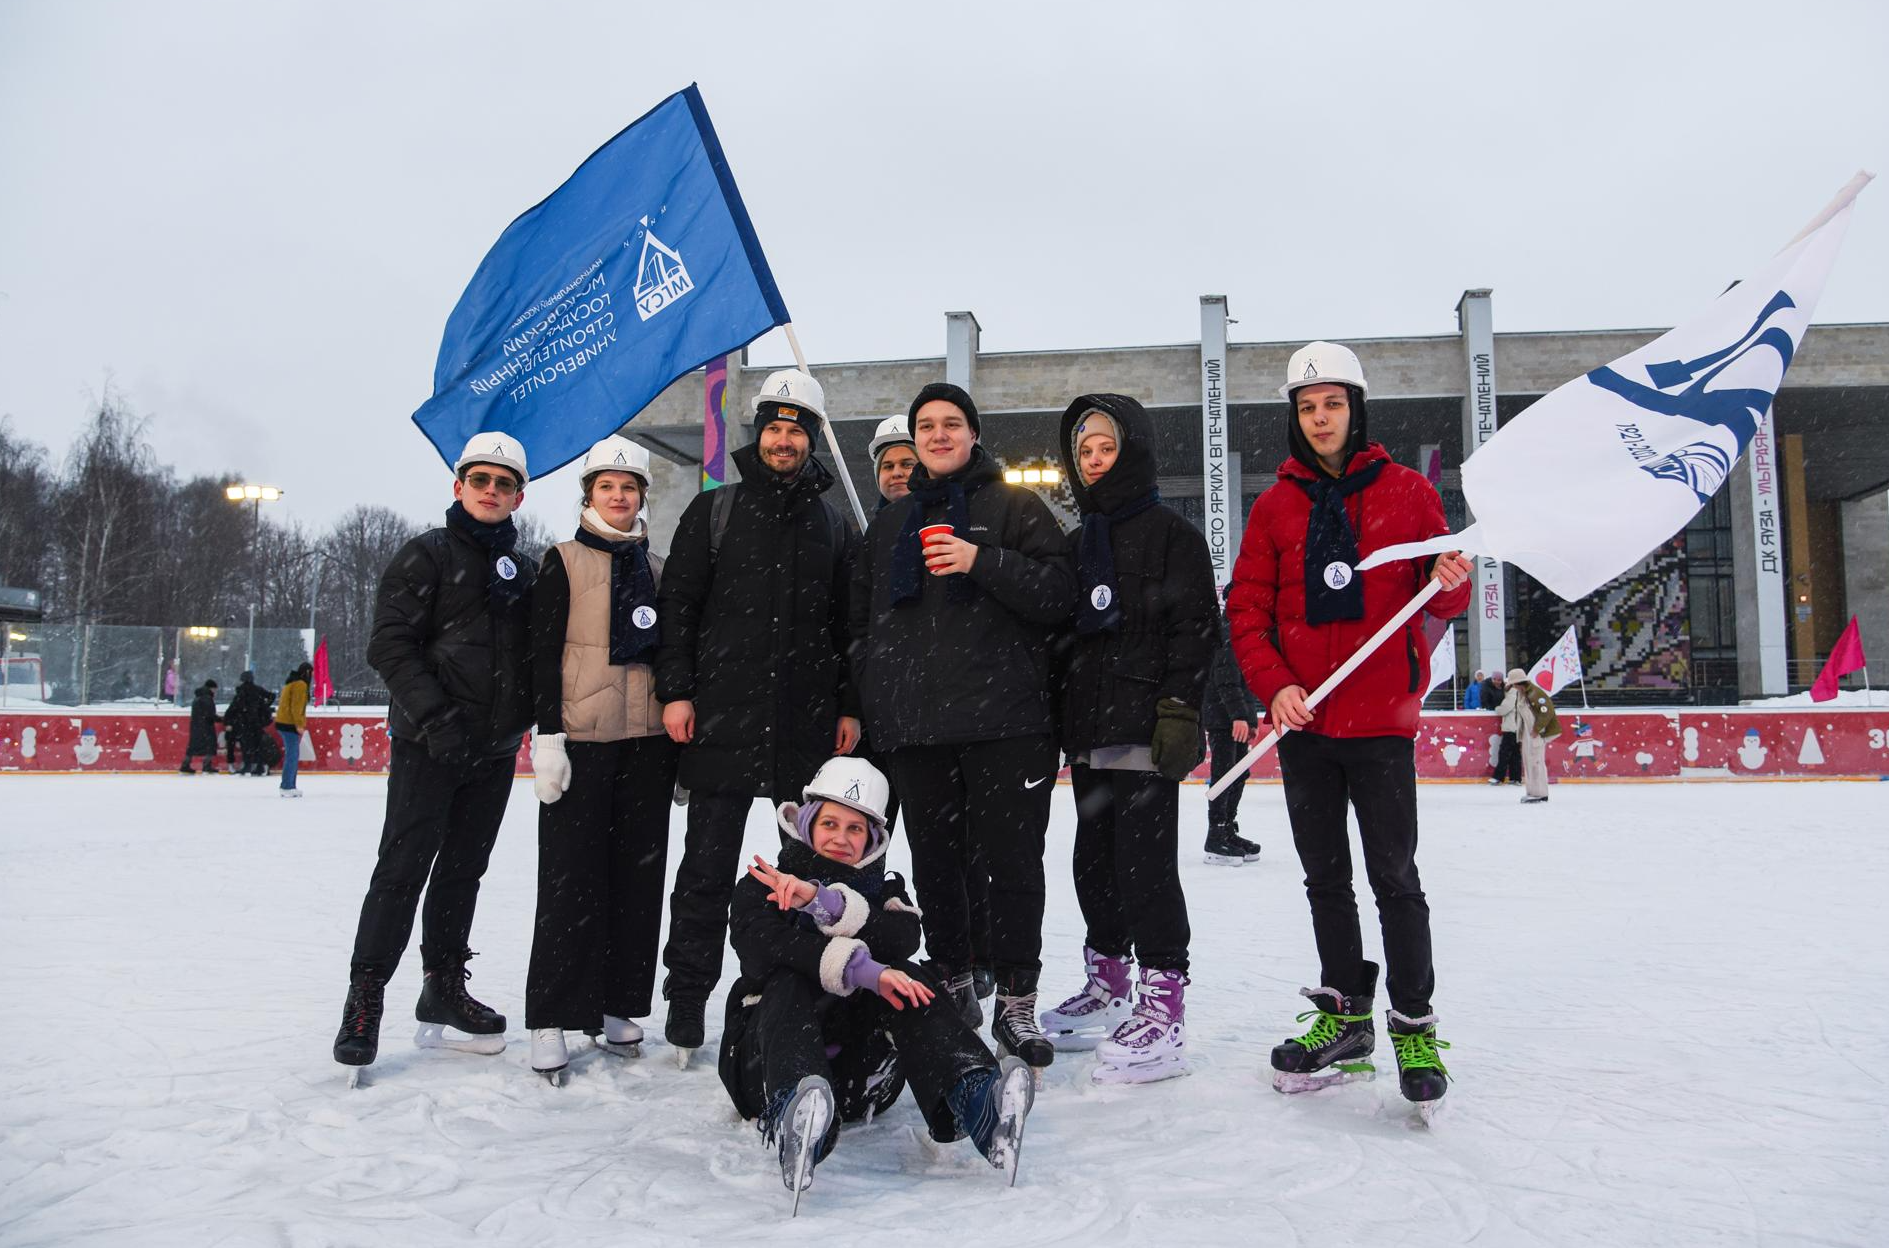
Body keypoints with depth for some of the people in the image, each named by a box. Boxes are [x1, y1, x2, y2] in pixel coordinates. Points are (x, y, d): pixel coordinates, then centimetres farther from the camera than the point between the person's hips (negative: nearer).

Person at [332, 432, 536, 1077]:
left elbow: (532, 657, 20)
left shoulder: (521, 571, 15)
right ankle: (364, 998, 3)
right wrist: (432, 715, -19)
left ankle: (444, 992, 22)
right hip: (428, 745, -5)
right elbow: (390, 644, -10)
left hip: (495, 750, 5)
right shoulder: (426, 554, -1)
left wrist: (529, 720, 4)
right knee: (403, 871, -6)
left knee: (463, 872, 12)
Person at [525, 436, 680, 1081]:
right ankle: (552, 1019, 4)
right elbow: (545, 652, -3)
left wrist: (678, 735, 13)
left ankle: (618, 1007, 16)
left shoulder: (657, 568, 15)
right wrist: (547, 736, -11)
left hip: (647, 739, 4)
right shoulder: (564, 562, 3)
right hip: (581, 738, -4)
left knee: (638, 873, 6)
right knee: (571, 878, -4)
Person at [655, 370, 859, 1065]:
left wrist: (850, 706, 5)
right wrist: (675, 689, -5)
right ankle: (686, 1001, 13)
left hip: (809, 724, 2)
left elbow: (849, 623, 12)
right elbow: (677, 604, 3)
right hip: (723, 717, -2)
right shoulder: (714, 512, 7)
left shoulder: (833, 526, 13)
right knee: (708, 864, 2)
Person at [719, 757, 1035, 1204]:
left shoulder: (884, 890, 17)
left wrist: (822, 902, -24)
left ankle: (976, 1102, -49)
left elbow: (903, 939, -9)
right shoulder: (759, 887, 9)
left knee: (912, 980, -23)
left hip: (859, 1073, 2)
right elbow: (763, 949, -16)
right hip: (770, 1063, -2)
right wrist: (863, 970, -31)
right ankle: (796, 1122, -63)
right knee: (789, 985, -32)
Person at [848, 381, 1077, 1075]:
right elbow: (863, 619, 24)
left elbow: (1059, 594, -4)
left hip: (1005, 719, -4)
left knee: (1013, 862, -4)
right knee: (935, 864, 9)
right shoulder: (889, 524, 21)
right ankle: (952, 986, 24)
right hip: (914, 726, 4)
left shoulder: (1014, 508, 7)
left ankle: (1016, 1004, 7)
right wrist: (866, 700, 14)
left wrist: (983, 561, -16)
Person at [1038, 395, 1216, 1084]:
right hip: (1089, 729, 7)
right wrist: (1059, 718, 17)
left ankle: (1163, 1006, -2)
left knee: (1145, 862, -9)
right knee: (1095, 859, 13)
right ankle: (1107, 985, 27)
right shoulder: (1078, 541, 20)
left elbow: (1195, 627, -9)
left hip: (1144, 728, -7)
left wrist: (1179, 709, -18)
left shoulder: (1171, 533, -1)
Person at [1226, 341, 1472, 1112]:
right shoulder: (1276, 506, 7)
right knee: (1324, 876, 12)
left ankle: (1413, 1025, 13)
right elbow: (1247, 609, 3)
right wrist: (1274, 685, -11)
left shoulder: (1408, 492, 3)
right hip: (1304, 720, 3)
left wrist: (1451, 584, -18)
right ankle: (1345, 1014, 24)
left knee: (1393, 876, 0)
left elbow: (1440, 602, 5)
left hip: (1380, 716, -3)